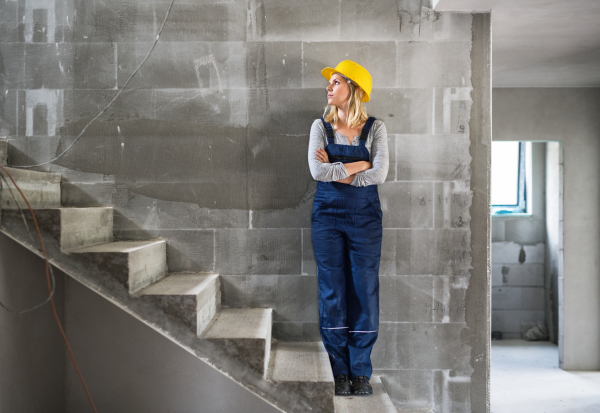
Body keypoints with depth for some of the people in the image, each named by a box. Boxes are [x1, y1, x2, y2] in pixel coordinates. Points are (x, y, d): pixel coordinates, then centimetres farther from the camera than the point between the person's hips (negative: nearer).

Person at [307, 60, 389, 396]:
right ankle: (339, 371, 14)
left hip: (365, 216, -1)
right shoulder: (321, 126, 4)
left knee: (365, 290, 1)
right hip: (328, 214, 1)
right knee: (332, 291, 3)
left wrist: (336, 171, -9)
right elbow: (317, 171, -11)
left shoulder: (375, 128, 1)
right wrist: (358, 165, -10)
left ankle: (361, 372, 13)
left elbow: (379, 175, -12)